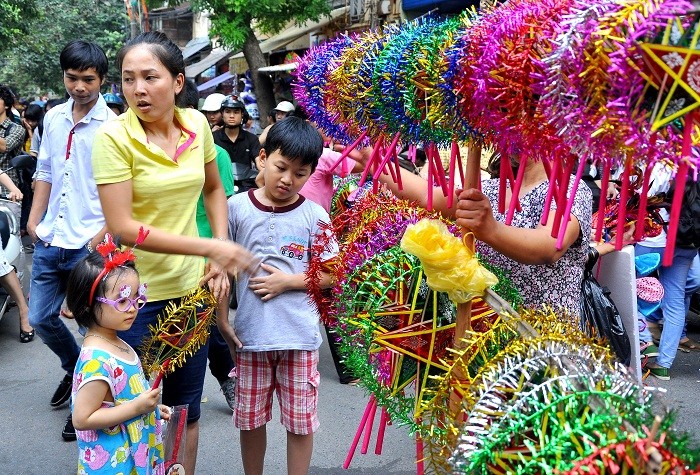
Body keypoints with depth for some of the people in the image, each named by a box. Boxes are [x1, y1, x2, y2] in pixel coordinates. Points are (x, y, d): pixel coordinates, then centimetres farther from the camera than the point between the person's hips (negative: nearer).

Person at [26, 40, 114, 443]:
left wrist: (102, 235, -18)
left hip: (90, 245, -6)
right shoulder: (54, 118, 8)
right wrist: (35, 219, 10)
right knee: (41, 318, 14)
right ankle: (76, 369, 41)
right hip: (50, 240, 6)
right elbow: (45, 172, 16)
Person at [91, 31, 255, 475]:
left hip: (191, 287, 4)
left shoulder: (197, 123, -2)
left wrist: (220, 257, 1)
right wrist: (209, 247, -23)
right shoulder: (114, 136, -16)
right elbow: (122, 228, -21)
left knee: (187, 408, 17)